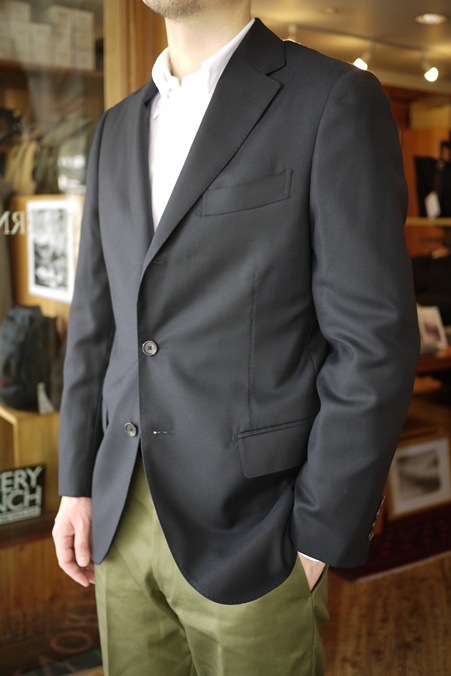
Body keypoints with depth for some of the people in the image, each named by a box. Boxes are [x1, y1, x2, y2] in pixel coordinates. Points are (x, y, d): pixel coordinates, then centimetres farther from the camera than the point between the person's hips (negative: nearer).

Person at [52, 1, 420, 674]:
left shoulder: (336, 100, -8)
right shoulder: (118, 128, 10)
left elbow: (374, 339, -12)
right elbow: (96, 318, 11)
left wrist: (321, 536, -11)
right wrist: (77, 483, 9)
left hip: (248, 528, -5)